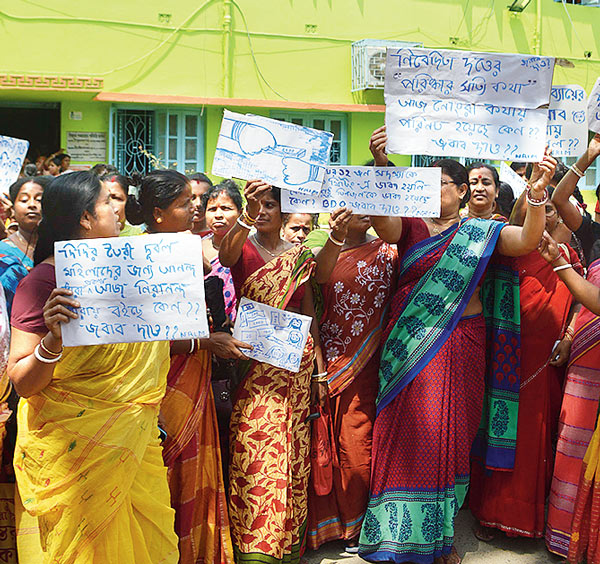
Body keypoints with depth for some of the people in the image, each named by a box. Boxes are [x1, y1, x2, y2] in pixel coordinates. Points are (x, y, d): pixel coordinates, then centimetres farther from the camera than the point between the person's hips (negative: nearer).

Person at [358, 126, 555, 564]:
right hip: (411, 344, 0)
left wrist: (537, 192, -25)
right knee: (408, 433, 0)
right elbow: (382, 220, -15)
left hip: (462, 346, 1)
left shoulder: (481, 232, 7)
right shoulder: (410, 226, 5)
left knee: (450, 435, 5)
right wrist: (381, 166, -30)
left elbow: (527, 240, -8)